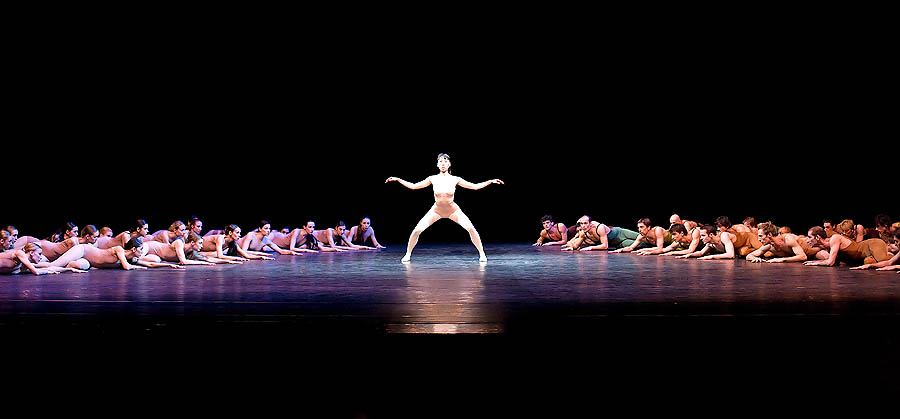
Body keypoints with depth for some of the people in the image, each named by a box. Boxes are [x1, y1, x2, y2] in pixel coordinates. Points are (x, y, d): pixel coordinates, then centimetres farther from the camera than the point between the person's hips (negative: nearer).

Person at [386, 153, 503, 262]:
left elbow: (475, 186, -5)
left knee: (471, 228, -18)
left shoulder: (455, 179, -10)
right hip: (436, 210, 1)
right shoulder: (433, 179, -9)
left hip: (453, 210, -1)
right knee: (417, 230, -11)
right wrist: (398, 180, -7)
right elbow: (413, 186, -1)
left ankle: (482, 254, -1)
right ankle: (408, 254, 11)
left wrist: (490, 181, -14)